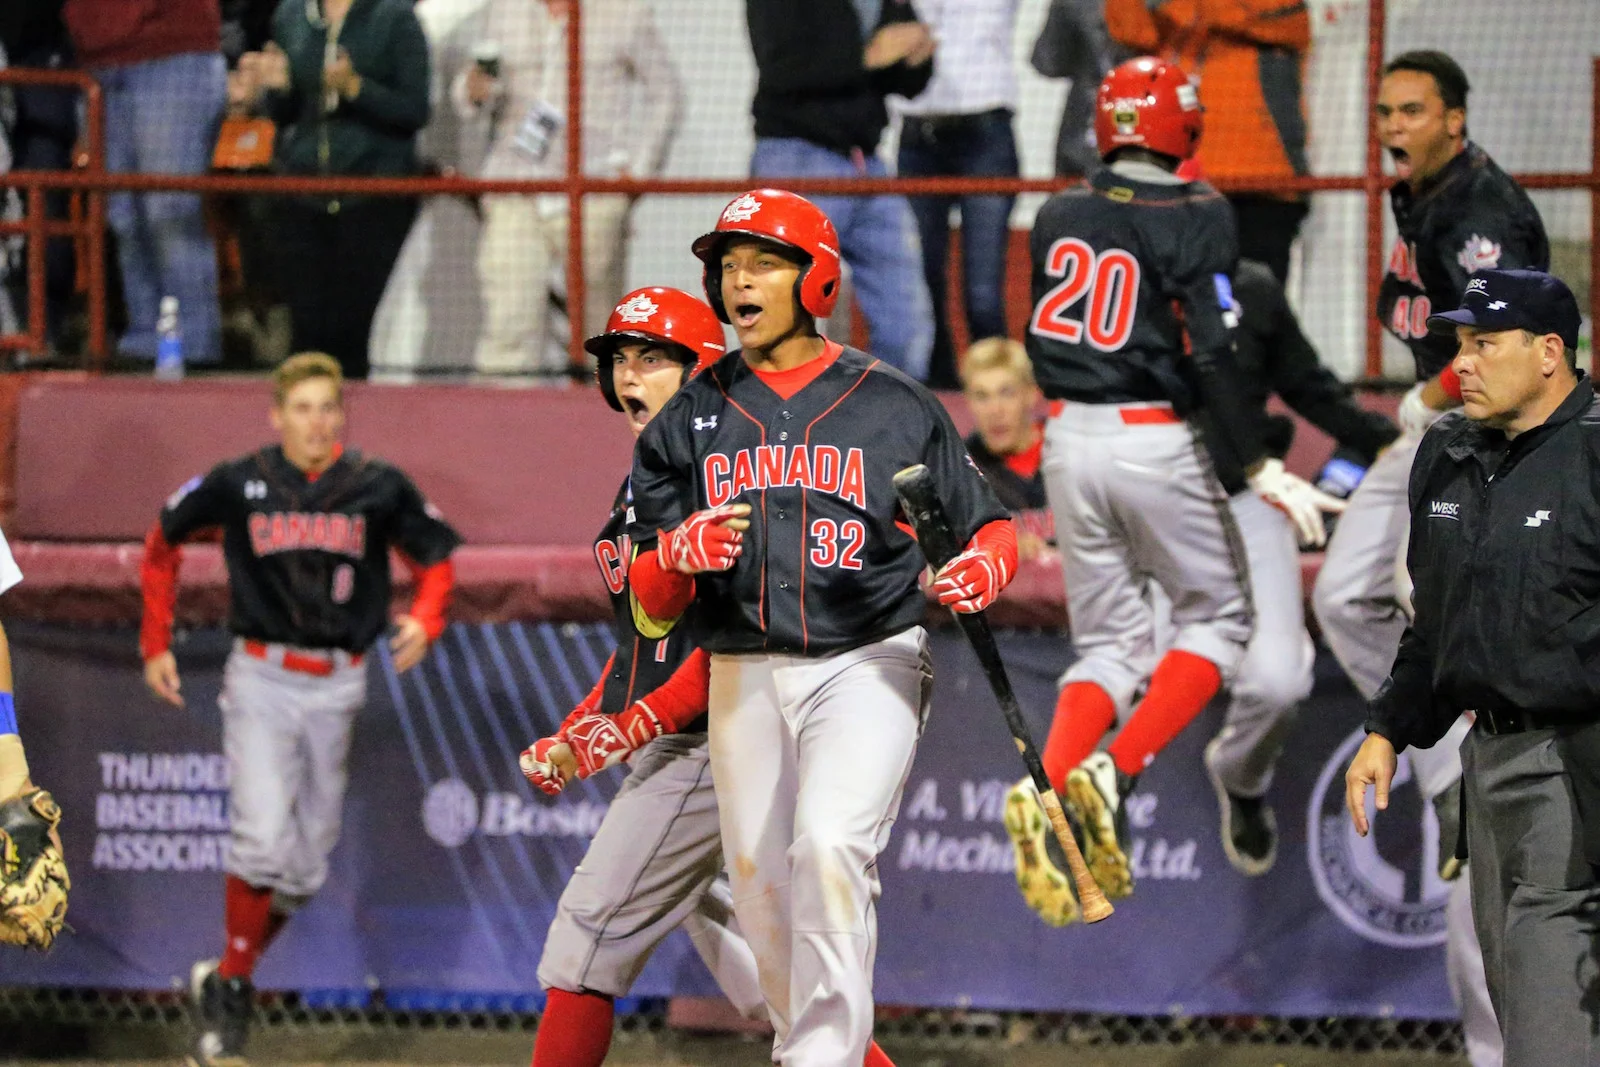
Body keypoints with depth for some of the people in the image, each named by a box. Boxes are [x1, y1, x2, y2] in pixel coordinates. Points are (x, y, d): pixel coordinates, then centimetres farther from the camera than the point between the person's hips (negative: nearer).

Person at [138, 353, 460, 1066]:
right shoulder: (238, 485, -3)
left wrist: (425, 621, -10)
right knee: (263, 840, -18)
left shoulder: (378, 488, -1)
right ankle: (231, 987, -5)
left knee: (307, 866, 7)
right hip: (262, 680, -2)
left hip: (336, 686, 3)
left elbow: (436, 558, 11)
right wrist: (156, 644, 9)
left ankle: (223, 983, 24)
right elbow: (163, 542, 12)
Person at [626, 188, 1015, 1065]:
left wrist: (980, 572, -15)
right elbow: (653, 604, 6)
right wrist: (681, 551, -18)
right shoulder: (689, 421, 10)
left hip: (869, 664, -4)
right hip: (744, 679, 4)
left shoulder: (896, 407, 4)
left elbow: (988, 528, 9)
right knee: (762, 887, 5)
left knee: (831, 847, -24)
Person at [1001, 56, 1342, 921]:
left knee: (1110, 644, 12)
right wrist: (1258, 470, -15)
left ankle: (1045, 786, -16)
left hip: (1069, 438, 5)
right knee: (1216, 618, 13)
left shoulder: (1057, 217, 6)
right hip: (1157, 442, -5)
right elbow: (1211, 356, -17)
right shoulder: (1197, 217, -9)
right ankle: (1113, 774, -10)